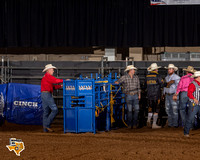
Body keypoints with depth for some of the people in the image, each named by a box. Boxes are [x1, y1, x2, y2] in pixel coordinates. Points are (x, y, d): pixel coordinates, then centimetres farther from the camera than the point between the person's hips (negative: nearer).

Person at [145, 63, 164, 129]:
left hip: (149, 94, 5)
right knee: (156, 109, 1)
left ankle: (149, 120, -5)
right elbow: (162, 84, -10)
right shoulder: (157, 76, -10)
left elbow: (146, 85, 13)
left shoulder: (147, 76, 6)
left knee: (150, 107, 17)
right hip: (156, 94, -5)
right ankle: (154, 124, 0)